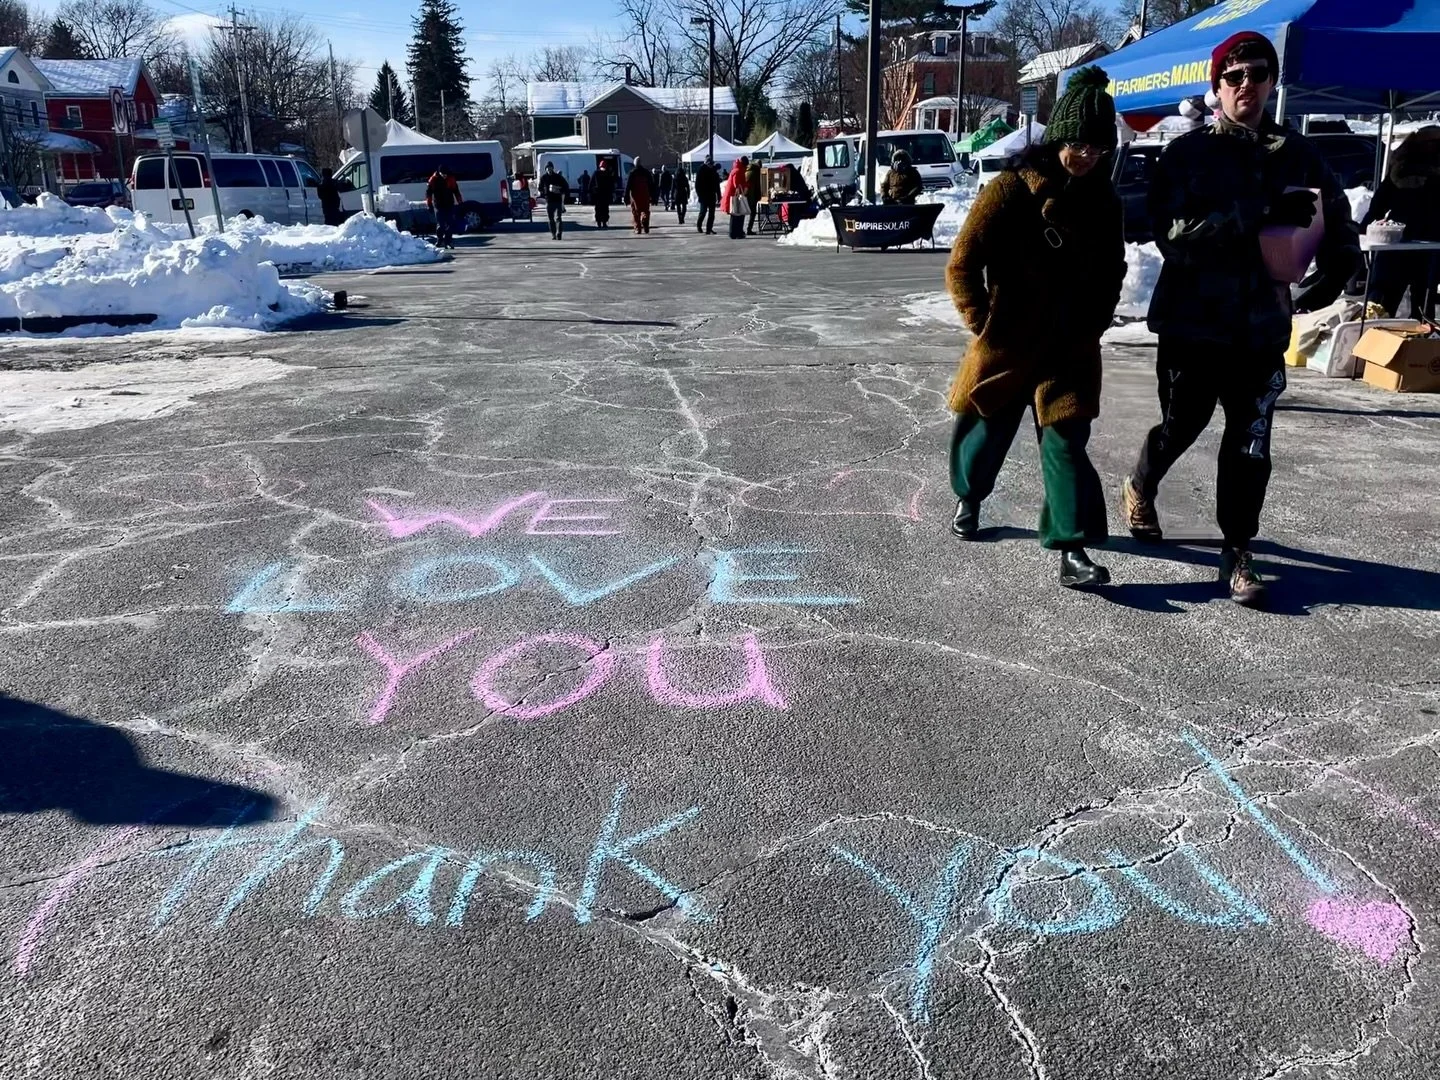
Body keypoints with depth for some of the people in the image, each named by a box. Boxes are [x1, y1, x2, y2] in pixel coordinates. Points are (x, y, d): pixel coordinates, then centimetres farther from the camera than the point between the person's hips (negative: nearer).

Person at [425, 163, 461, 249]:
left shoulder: (451, 179, 4)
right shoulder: (434, 179, -4)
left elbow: (456, 191, 13)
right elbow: (429, 191, -1)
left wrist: (459, 201, 11)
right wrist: (429, 203, -4)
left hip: (449, 204, 3)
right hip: (439, 205, -3)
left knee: (451, 223, -1)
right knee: (440, 224, -4)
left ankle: (448, 240, 8)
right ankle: (439, 241, 3)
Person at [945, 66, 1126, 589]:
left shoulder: (1102, 198, 4)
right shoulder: (1010, 189, -12)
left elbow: (1111, 270, 17)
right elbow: (962, 265, -10)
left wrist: (1094, 324, 7)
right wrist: (984, 325, -8)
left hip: (1072, 349, 3)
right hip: (1007, 345, -2)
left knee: (1067, 440, -5)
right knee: (986, 429, 13)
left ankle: (1072, 547, -4)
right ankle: (969, 498, 42)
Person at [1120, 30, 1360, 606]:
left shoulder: (1295, 153, 6)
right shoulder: (1187, 153, -4)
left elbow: (1337, 215, 22)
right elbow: (1172, 231, -18)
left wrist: (1335, 271, 10)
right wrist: (1261, 213, -24)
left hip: (1261, 323, 2)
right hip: (1192, 319, -2)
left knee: (1251, 441, -1)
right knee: (1181, 424, 12)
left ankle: (1237, 550, 9)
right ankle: (1139, 487, 42)